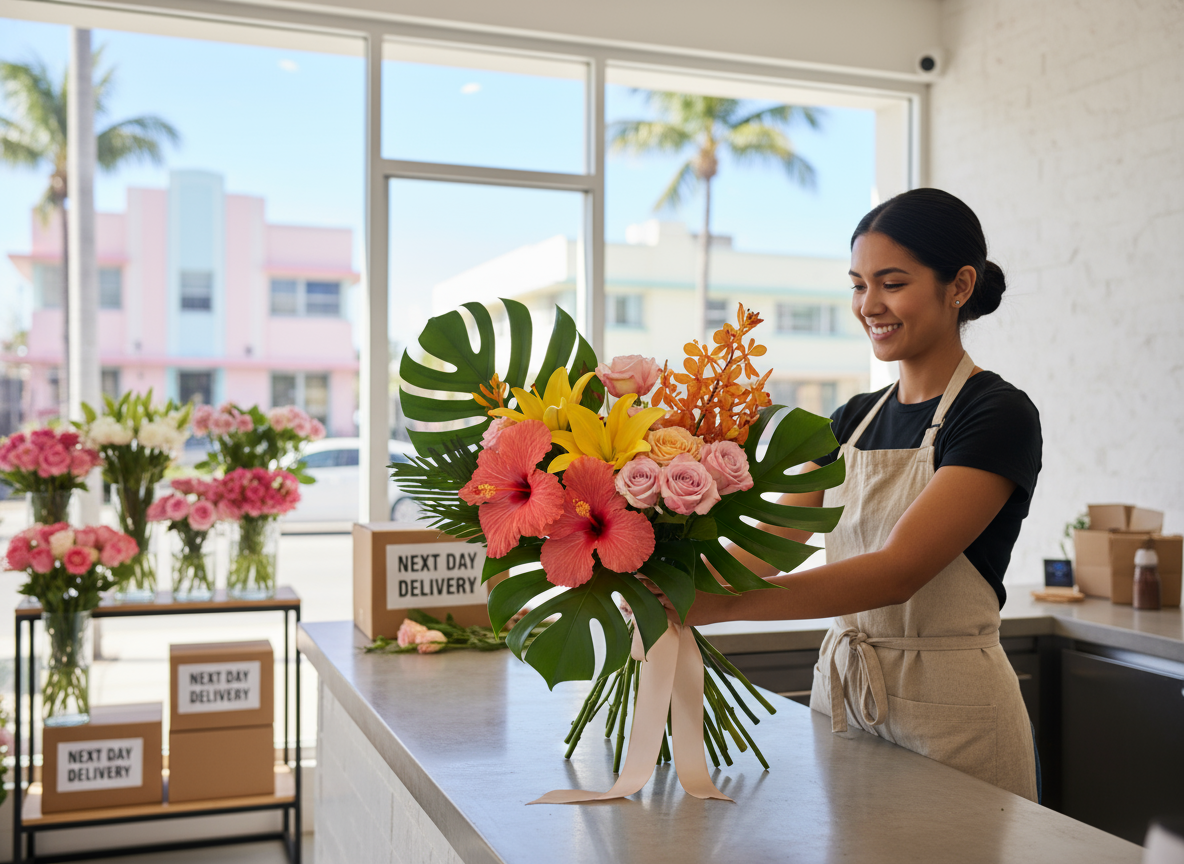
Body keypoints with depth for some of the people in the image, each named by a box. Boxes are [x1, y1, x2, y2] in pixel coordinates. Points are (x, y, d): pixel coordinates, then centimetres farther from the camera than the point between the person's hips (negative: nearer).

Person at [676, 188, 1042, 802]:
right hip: (841, 693, 6)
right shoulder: (855, 419, 9)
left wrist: (726, 603, -33)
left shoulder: (1000, 416, -13)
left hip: (951, 710, -6)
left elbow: (899, 570, -25)